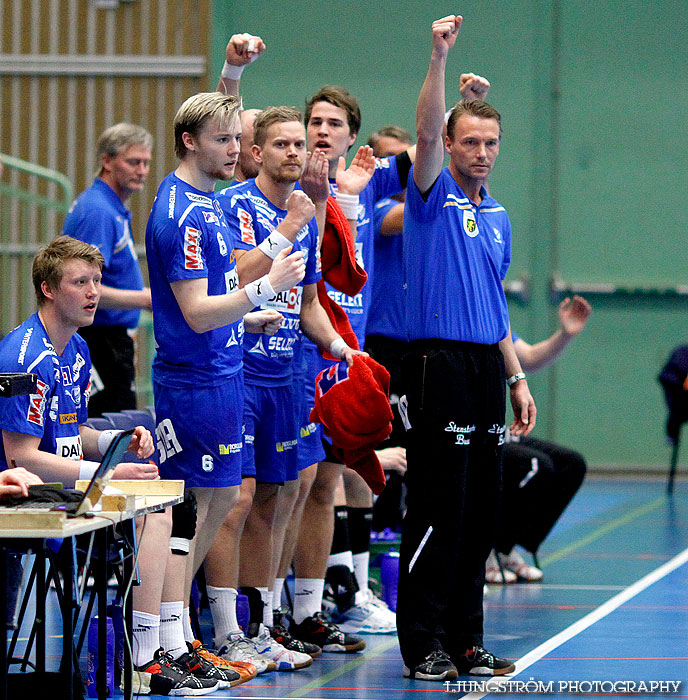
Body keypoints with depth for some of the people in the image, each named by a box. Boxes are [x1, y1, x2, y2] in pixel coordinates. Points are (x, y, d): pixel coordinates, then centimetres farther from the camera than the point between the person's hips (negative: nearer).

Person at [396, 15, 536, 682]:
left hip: (487, 366, 7)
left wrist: (518, 380, 18)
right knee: (436, 508, -7)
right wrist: (439, 57, -32)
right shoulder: (431, 195, -1)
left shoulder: (498, 217, 18)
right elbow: (425, 133, -20)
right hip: (438, 361, -7)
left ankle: (465, 639, 13)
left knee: (480, 508, 8)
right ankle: (423, 645, -3)